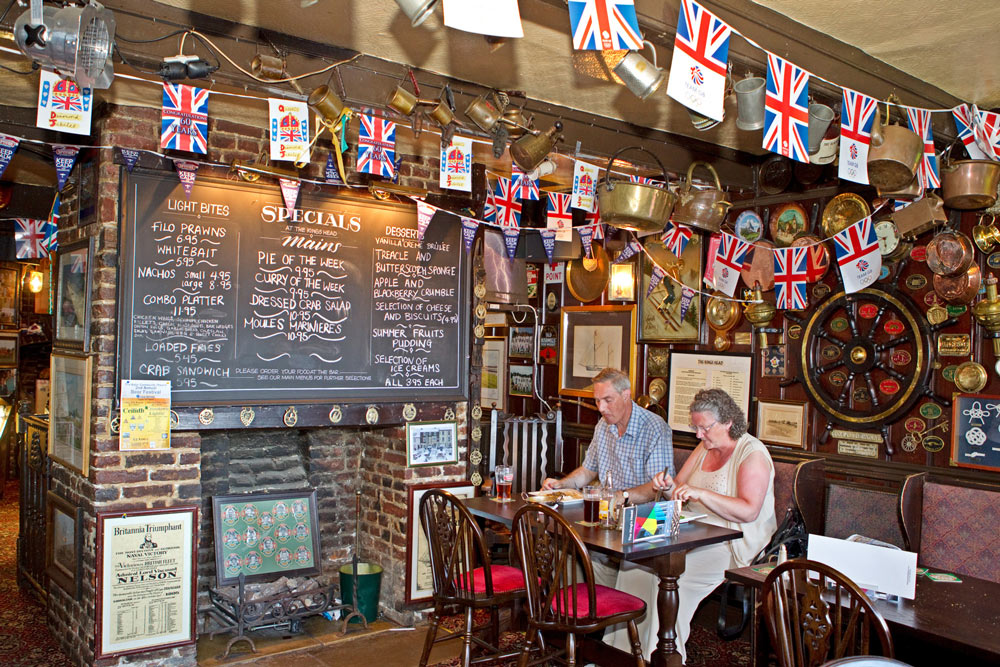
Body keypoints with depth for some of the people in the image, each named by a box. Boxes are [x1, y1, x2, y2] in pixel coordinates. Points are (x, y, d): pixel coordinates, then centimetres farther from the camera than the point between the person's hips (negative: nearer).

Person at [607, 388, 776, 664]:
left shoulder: (753, 453, -10)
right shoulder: (705, 448, 14)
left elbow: (749, 511, -21)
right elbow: (680, 490, 17)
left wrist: (701, 493, -27)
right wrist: (669, 485, -7)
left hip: (733, 545, -8)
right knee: (635, 561, -11)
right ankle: (625, 645, -3)